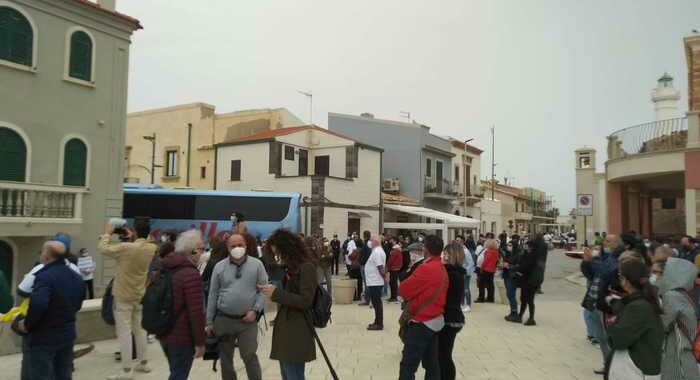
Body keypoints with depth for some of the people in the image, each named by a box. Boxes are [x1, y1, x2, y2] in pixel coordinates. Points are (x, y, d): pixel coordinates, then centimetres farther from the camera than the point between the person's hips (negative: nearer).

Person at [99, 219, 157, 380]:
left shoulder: (125, 248, -22)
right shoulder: (153, 248, -6)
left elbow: (103, 248, -9)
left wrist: (107, 233, 4)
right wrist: (132, 238, 12)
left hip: (123, 297, -6)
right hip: (141, 296, 6)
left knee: (124, 332, -1)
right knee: (139, 329, 18)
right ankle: (143, 363, 28)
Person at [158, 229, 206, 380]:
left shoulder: (165, 268, 6)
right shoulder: (191, 274, -22)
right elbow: (196, 312, -24)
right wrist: (200, 342, -16)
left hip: (164, 333, 8)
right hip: (182, 337, -8)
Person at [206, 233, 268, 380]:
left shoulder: (256, 265, -1)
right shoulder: (219, 267, 3)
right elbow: (213, 295, 6)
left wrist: (255, 310, -12)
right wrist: (209, 321, 6)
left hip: (247, 320, -2)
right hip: (223, 319, 2)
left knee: (249, 356, 1)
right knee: (225, 357, 14)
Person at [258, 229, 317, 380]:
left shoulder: (306, 267, -15)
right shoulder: (292, 267, 14)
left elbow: (305, 301, -20)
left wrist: (276, 293, -17)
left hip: (296, 332, -9)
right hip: (286, 328, 9)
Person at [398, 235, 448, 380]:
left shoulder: (425, 268, -21)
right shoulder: (442, 269, 8)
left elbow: (403, 290, -15)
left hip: (422, 322, -9)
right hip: (436, 320, 9)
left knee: (408, 367, -3)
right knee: (431, 364, 16)